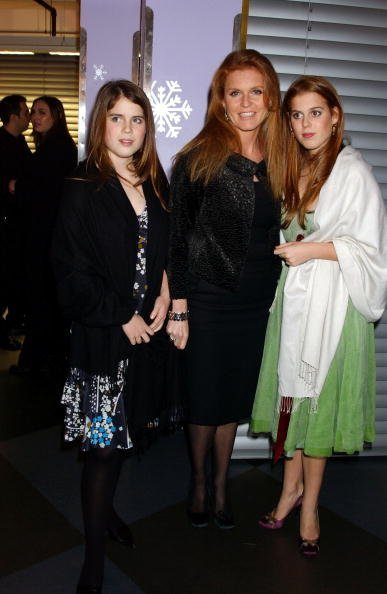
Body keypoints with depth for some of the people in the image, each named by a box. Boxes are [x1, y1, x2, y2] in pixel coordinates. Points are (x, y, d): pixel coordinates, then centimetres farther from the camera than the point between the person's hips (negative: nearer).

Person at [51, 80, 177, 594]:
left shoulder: (156, 185, 8)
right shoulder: (83, 189, -8)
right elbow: (72, 272, -12)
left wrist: (165, 294, -2)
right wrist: (121, 318, -13)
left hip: (149, 333, 5)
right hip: (102, 337, -5)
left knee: (125, 432, 16)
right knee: (102, 442, 1)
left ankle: (104, 508, 41)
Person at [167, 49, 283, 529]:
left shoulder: (277, 162, 5)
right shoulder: (197, 160, -9)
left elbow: (274, 234, 11)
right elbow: (176, 238, -9)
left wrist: (271, 295, 7)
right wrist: (177, 309, -11)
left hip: (255, 304, 4)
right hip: (207, 302, -4)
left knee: (234, 399, 16)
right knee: (204, 399, 9)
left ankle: (220, 485, 36)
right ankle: (199, 484, 35)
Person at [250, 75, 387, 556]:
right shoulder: (294, 169, 11)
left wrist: (312, 250, -17)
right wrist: (291, 250, 7)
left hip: (332, 300, -5)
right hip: (293, 296, 6)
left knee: (316, 400, 4)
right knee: (291, 393, 11)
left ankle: (309, 503, 23)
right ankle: (293, 485, 29)